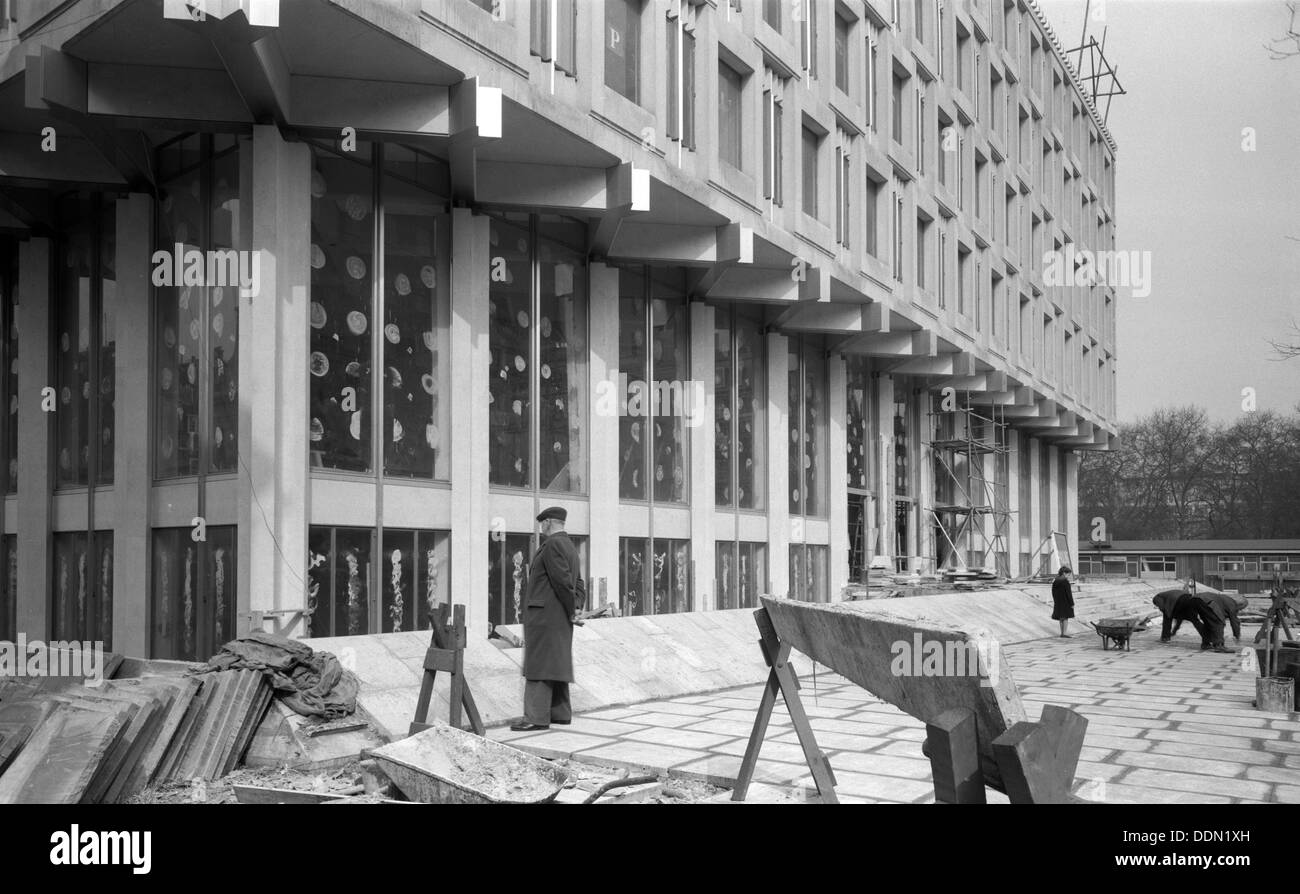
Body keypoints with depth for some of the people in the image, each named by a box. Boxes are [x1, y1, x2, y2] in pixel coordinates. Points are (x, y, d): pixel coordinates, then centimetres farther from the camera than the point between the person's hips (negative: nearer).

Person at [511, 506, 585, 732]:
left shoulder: (552, 545, -14)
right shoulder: (570, 546, 17)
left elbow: (564, 581, -20)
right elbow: (579, 584, 16)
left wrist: (572, 611, -10)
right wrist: (576, 606, 2)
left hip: (545, 614, -10)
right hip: (559, 619, 10)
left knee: (539, 664, -9)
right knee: (557, 663, 14)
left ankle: (537, 717, -10)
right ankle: (561, 713, 20)